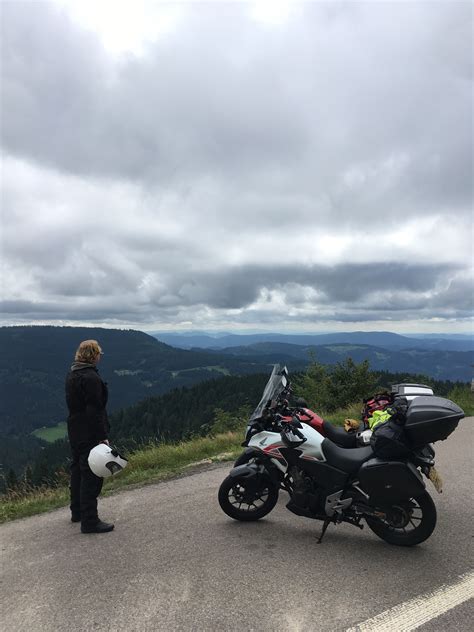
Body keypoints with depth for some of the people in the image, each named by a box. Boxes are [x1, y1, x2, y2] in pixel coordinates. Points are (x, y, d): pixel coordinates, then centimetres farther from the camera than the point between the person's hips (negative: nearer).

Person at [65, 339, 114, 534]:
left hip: (75, 432, 10)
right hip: (90, 434, -10)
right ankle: (89, 521, 5)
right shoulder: (91, 377, -21)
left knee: (78, 470, 20)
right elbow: (95, 410, -24)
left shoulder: (71, 375, 9)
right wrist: (102, 436, -20)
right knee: (91, 475, -2)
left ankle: (77, 512, 35)